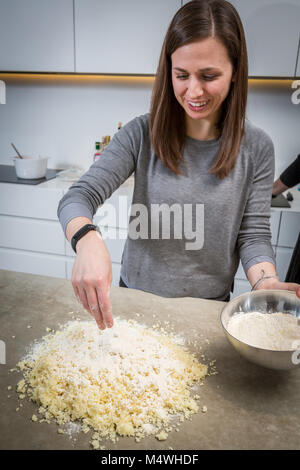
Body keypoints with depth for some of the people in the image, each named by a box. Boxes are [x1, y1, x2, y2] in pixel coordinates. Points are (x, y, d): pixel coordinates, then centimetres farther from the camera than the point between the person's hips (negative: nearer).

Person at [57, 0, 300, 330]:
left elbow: (254, 233, -7)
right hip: (136, 298, 0)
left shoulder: (257, 148, -9)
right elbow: (78, 197, -18)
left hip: (210, 308, 1)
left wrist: (266, 283, -27)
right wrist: (87, 239, -40)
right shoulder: (142, 134, -12)